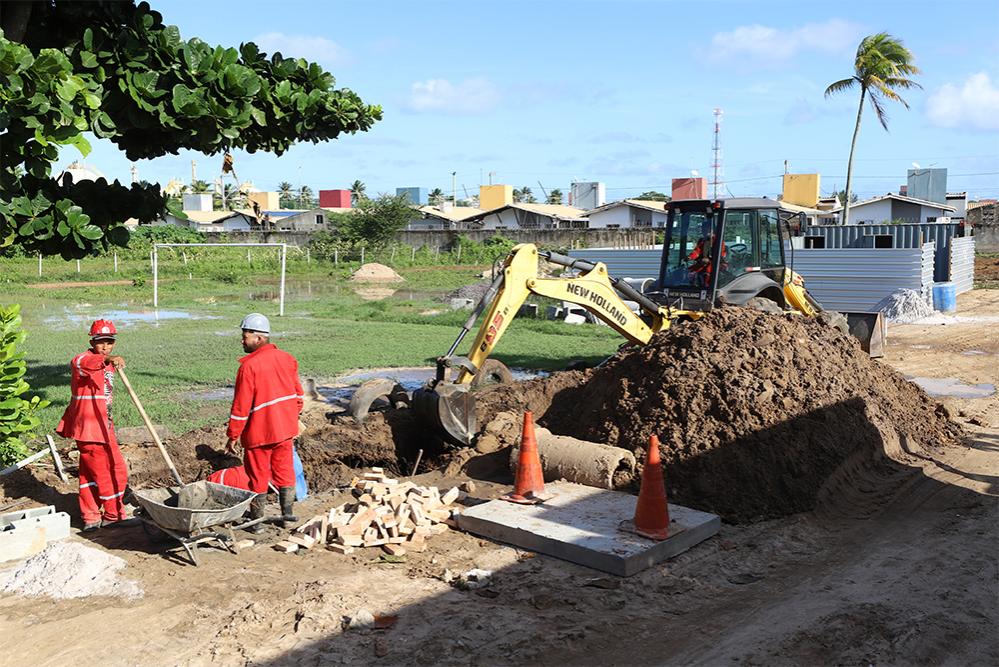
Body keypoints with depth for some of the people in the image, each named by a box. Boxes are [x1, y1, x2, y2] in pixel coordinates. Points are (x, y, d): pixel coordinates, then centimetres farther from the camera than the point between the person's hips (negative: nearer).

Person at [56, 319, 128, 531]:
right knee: (114, 469, -3)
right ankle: (113, 515, 11)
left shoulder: (107, 365, 14)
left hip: (102, 425, 9)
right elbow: (79, 363, -42)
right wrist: (107, 359, -59)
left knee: (91, 471, 16)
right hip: (90, 427, -9)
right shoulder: (85, 359, -15)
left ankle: (90, 517, 24)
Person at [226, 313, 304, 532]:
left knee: (258, 476, 7)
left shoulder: (249, 366, -19)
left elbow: (241, 405, -17)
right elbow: (298, 394, 10)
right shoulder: (286, 358, 2)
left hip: (258, 432, -6)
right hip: (285, 429, 6)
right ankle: (287, 514, 24)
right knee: (284, 470, 17)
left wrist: (233, 435, -9)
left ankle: (256, 521, 17)